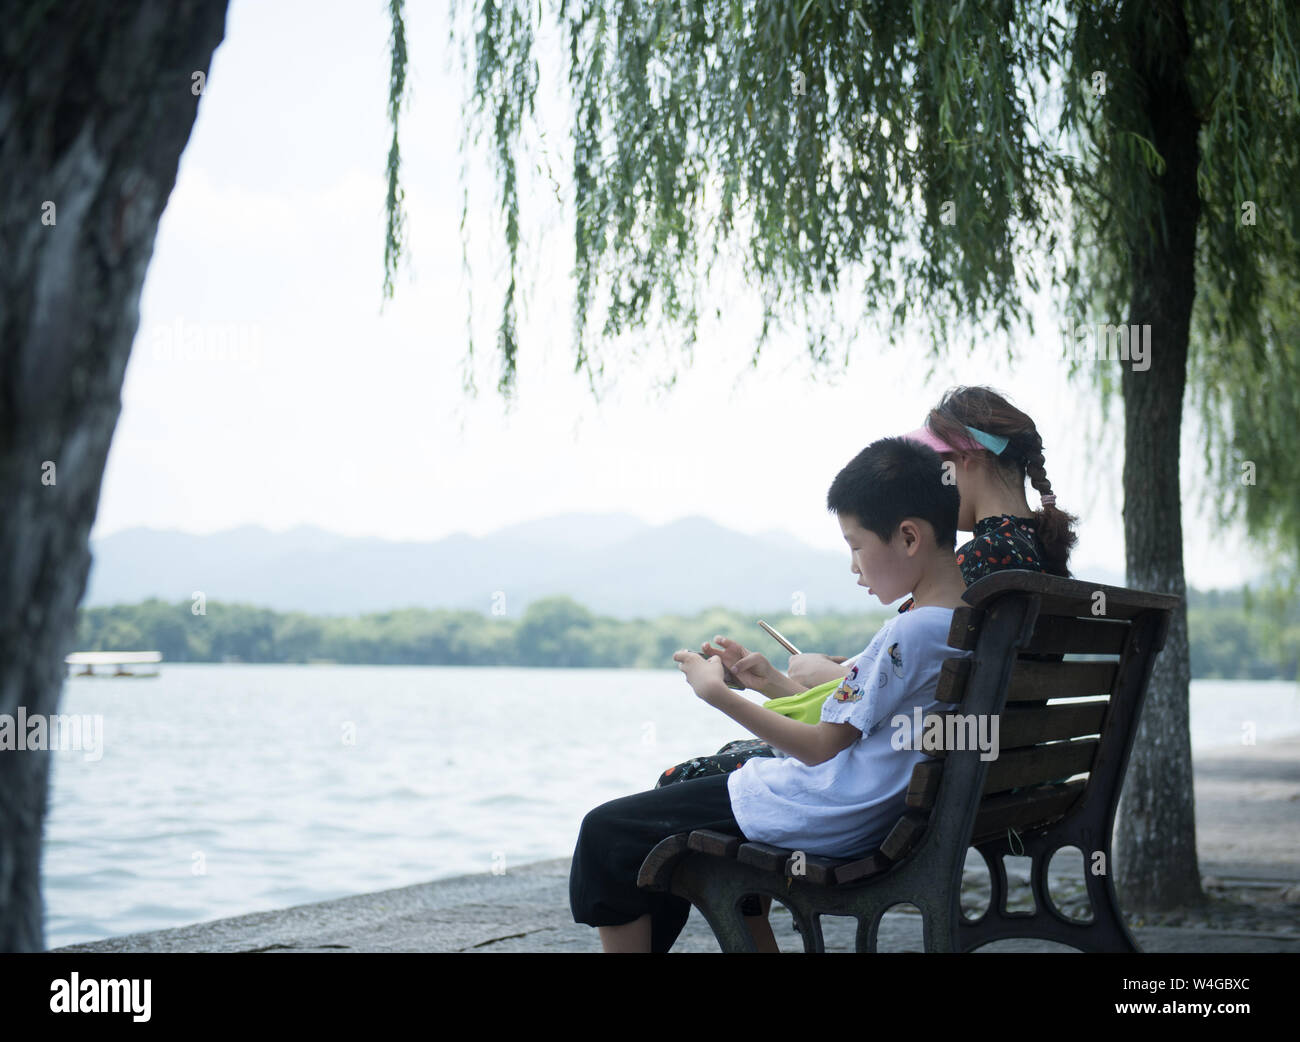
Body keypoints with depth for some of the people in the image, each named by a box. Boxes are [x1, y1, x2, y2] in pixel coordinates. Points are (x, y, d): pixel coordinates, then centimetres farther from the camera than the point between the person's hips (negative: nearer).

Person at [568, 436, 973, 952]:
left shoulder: (908, 633, -23)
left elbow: (821, 746, -19)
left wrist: (719, 693, -13)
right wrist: (774, 681, 13)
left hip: (823, 822, -10)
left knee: (606, 832, -4)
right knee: (683, 779, 30)